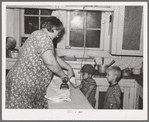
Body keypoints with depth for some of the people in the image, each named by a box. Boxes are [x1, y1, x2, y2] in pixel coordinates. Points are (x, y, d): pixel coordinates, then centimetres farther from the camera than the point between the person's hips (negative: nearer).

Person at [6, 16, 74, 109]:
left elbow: (54, 56, 26)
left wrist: (68, 67, 21)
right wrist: (63, 75, -9)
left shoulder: (39, 35, 18)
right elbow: (50, 61, -25)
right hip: (25, 84, -11)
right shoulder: (43, 36, -16)